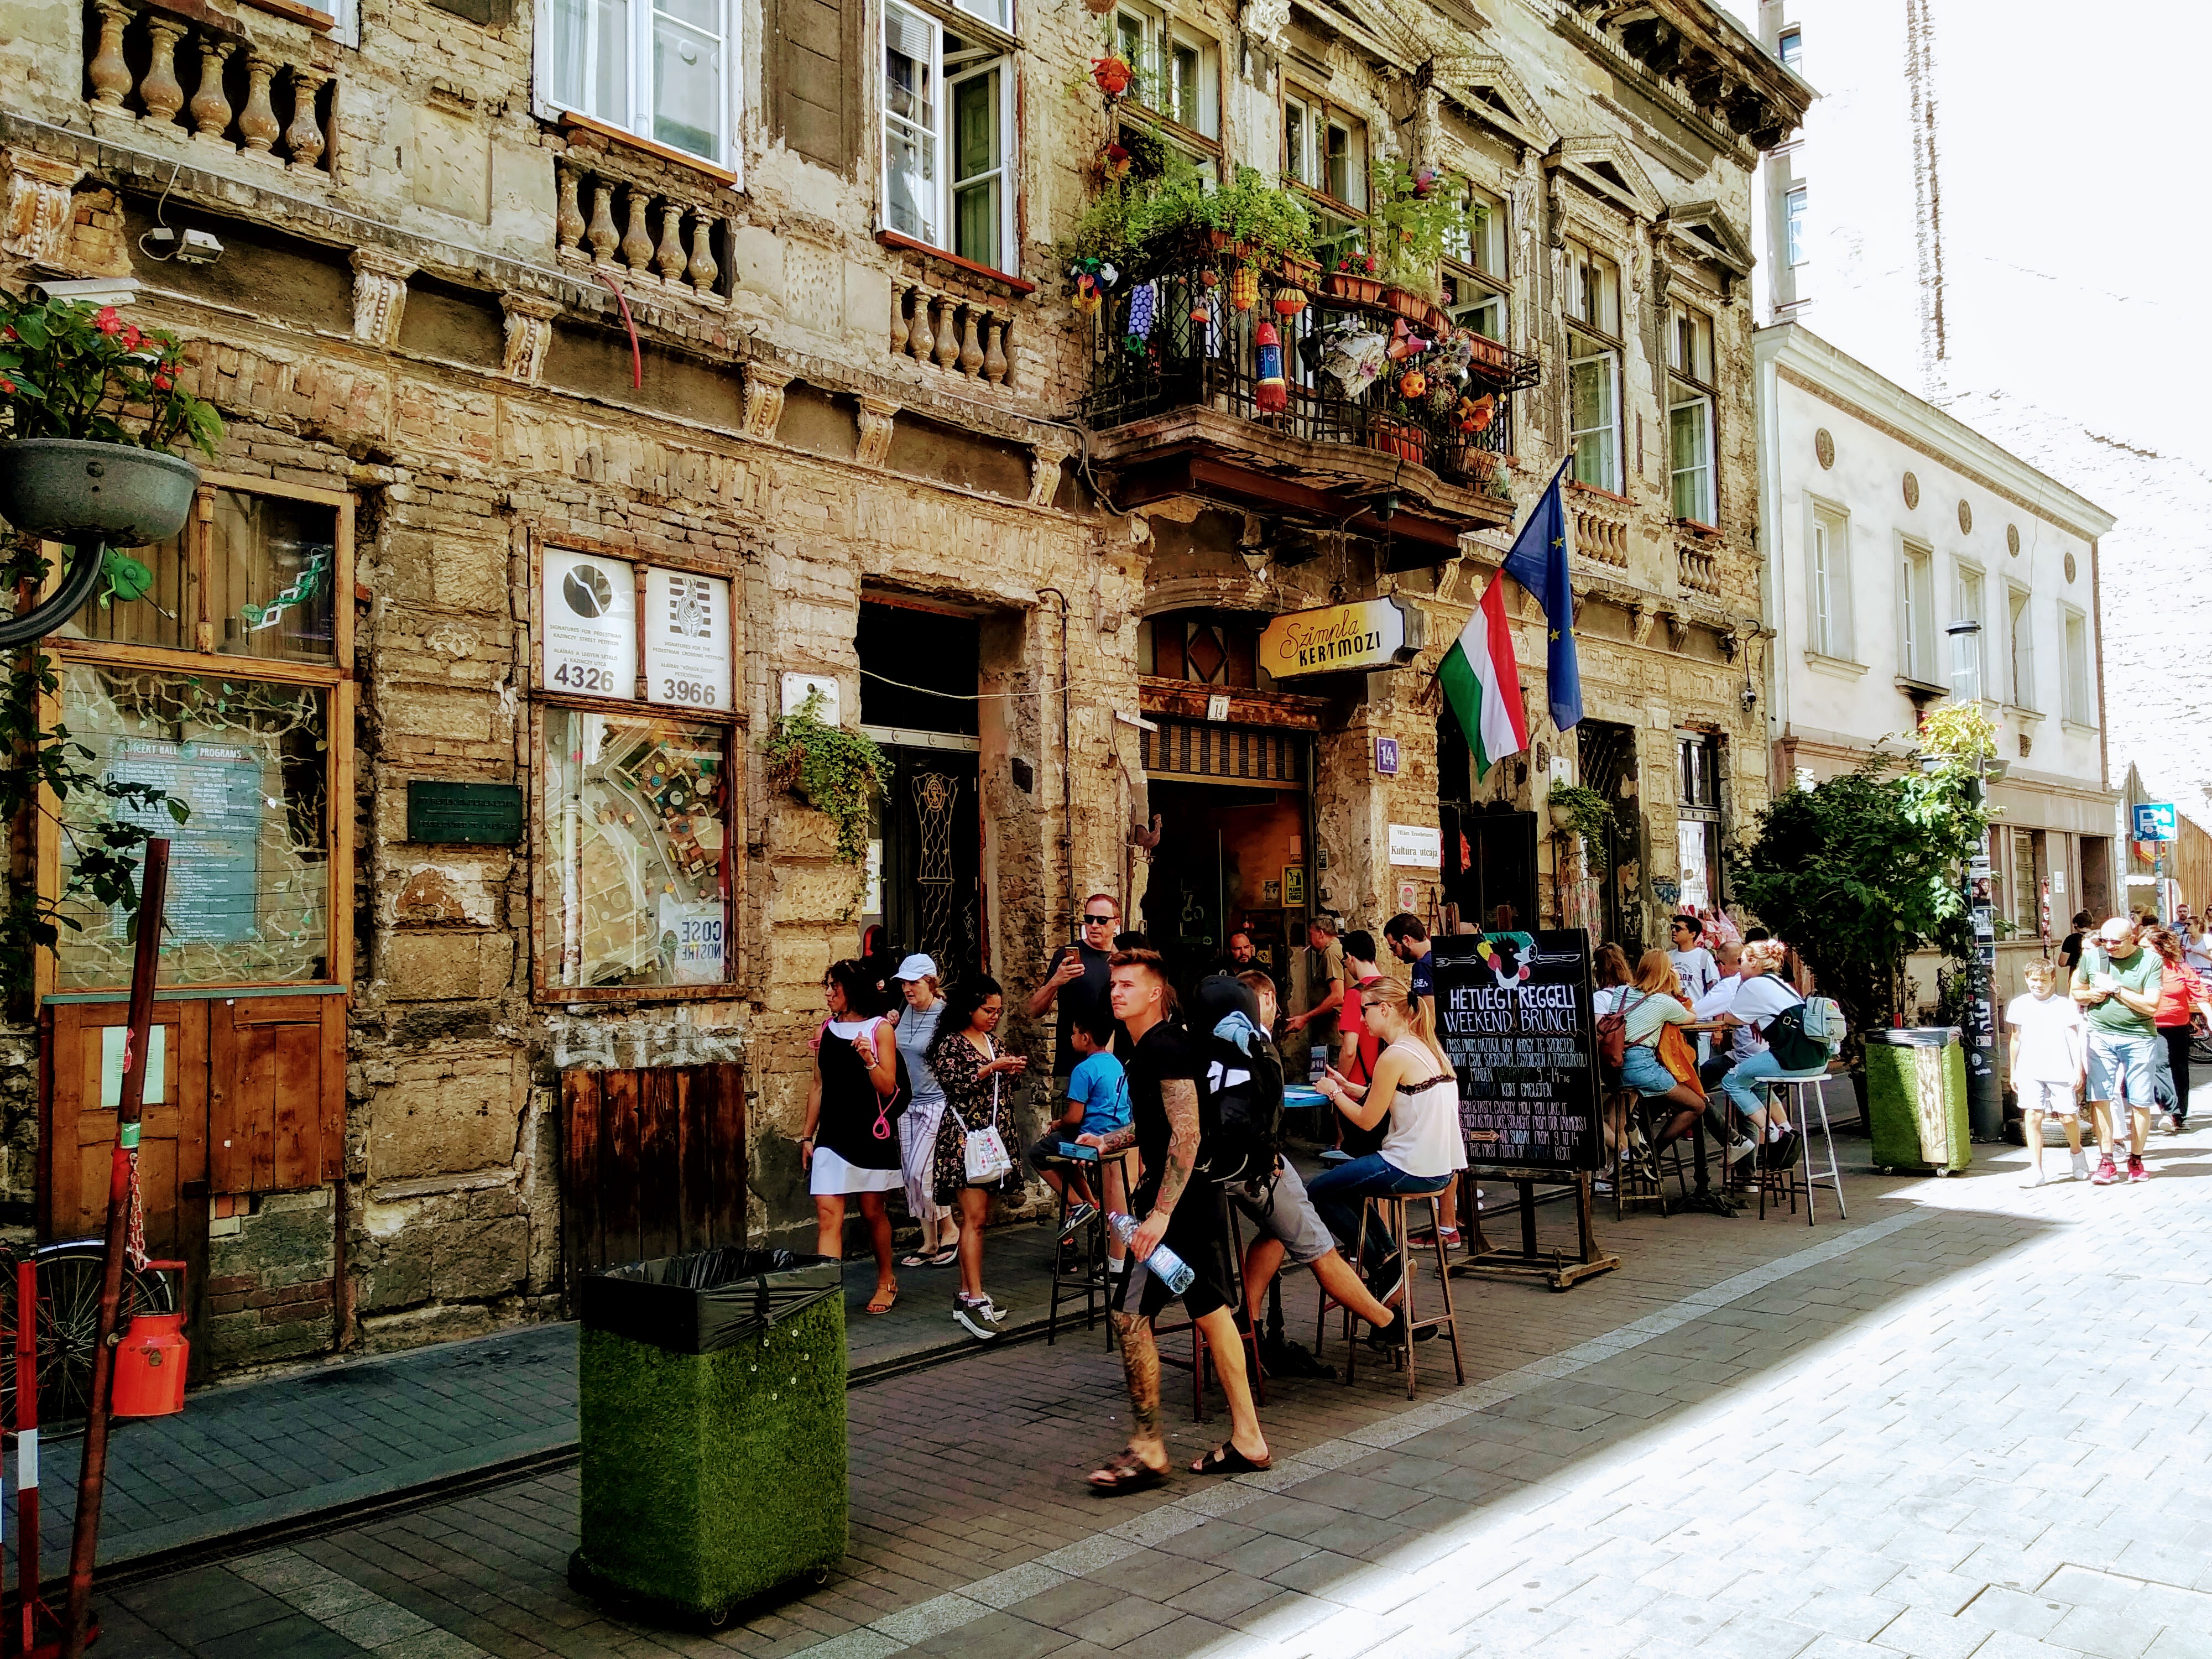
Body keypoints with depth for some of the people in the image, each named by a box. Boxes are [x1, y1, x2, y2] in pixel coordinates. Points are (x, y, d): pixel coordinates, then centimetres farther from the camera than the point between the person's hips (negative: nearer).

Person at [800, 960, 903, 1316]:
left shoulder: (879, 1029, -3)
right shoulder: (827, 1029, 8)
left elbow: (887, 1088, -6)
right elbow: (818, 1086, 14)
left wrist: (869, 1060, -23)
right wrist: (808, 1136, 13)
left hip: (870, 1133, -3)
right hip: (831, 1136, 3)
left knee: (873, 1212, 10)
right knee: (828, 1216, -8)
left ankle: (886, 1280, 31)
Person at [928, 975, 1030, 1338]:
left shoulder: (993, 1042, 17)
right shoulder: (950, 1043, -5)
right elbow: (953, 1086, -16)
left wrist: (1011, 1072, 6)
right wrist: (990, 1069, -18)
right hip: (965, 1135, -8)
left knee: (977, 1216, 8)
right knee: (974, 1217, -13)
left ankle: (966, 1295, 13)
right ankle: (975, 1299, -14)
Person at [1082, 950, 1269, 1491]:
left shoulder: (1164, 1047, -17)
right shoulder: (1145, 1048, 14)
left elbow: (1186, 1133, -23)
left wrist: (1160, 1213, -24)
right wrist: (1104, 1142, 14)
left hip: (1182, 1197, -11)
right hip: (1198, 1196, 11)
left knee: (1130, 1314, -7)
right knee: (1210, 1310, 13)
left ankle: (1147, 1452, 1)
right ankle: (1247, 1440, 20)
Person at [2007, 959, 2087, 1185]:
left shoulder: (2064, 1006, 1)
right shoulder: (2019, 1005, 7)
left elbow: (2074, 1039, 2)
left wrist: (2078, 1070, -4)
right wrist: (2013, 1071, 15)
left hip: (2061, 1071, -1)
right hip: (2029, 1072, 1)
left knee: (2069, 1117, 1)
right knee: (2032, 1118, -8)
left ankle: (2077, 1153, 33)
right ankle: (2037, 1170, -3)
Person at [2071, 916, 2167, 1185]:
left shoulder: (2151, 961, -7)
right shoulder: (2091, 956, 2)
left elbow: (2151, 1006, -13)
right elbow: (2076, 991, 15)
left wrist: (2115, 989, -16)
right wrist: (2090, 995, -7)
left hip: (2140, 1038, -2)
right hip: (2101, 1035, 2)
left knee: (2140, 1102, 4)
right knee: (2099, 1098, -3)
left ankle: (2136, 1160, 19)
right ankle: (2106, 1163, 3)